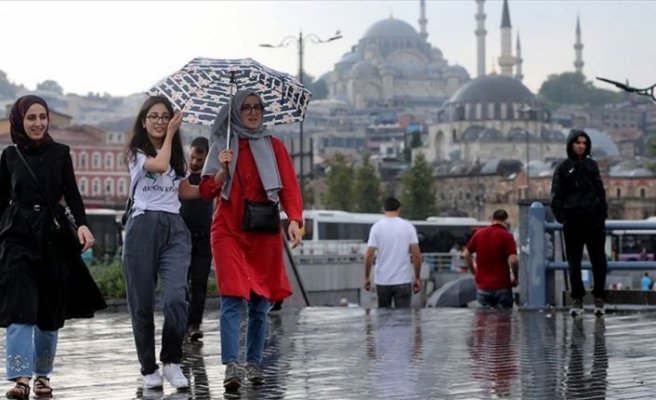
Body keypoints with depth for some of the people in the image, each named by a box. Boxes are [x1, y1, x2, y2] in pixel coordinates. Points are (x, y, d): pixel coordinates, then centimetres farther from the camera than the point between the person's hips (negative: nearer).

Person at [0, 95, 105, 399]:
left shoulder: (60, 153, 5)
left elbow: (72, 194, 0)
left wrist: (82, 224, -16)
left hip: (54, 235, 1)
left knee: (50, 311, 7)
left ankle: (42, 375, 21)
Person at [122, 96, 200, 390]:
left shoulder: (178, 156, 19)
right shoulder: (136, 152, 5)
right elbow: (159, 165, -13)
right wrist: (170, 134, 0)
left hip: (174, 228, 3)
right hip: (143, 227, -3)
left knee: (175, 297, -17)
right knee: (142, 303, -2)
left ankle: (172, 362, -3)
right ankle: (149, 368, 10)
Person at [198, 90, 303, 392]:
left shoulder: (274, 147, 9)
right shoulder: (222, 145, 9)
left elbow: (289, 186, 0)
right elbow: (206, 192, 5)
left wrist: (294, 219, -17)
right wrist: (223, 169, -13)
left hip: (264, 233, 1)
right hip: (229, 231, -1)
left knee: (260, 303, 4)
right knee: (232, 299, -13)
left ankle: (253, 364, 14)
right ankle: (231, 366, -20)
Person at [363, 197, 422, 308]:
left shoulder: (377, 227, -3)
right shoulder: (408, 227, -1)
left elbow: (369, 255, -7)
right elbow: (417, 255, -5)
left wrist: (366, 277, 4)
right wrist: (417, 278, 5)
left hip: (382, 281, 1)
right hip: (403, 281, 0)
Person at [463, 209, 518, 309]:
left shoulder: (479, 233, 6)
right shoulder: (507, 236, -7)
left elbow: (466, 254, 13)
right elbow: (513, 260, -16)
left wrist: (474, 272, 23)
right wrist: (515, 278, -1)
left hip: (482, 285, 3)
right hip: (502, 286, -3)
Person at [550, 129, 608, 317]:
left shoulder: (591, 165, 11)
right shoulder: (562, 168, 6)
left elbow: (600, 191, 11)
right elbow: (556, 196, 3)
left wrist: (603, 213, 1)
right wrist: (561, 216, -8)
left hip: (594, 219, 1)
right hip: (573, 222, -1)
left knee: (598, 260, -2)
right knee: (574, 262, 2)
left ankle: (599, 298, 6)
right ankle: (577, 300, 6)